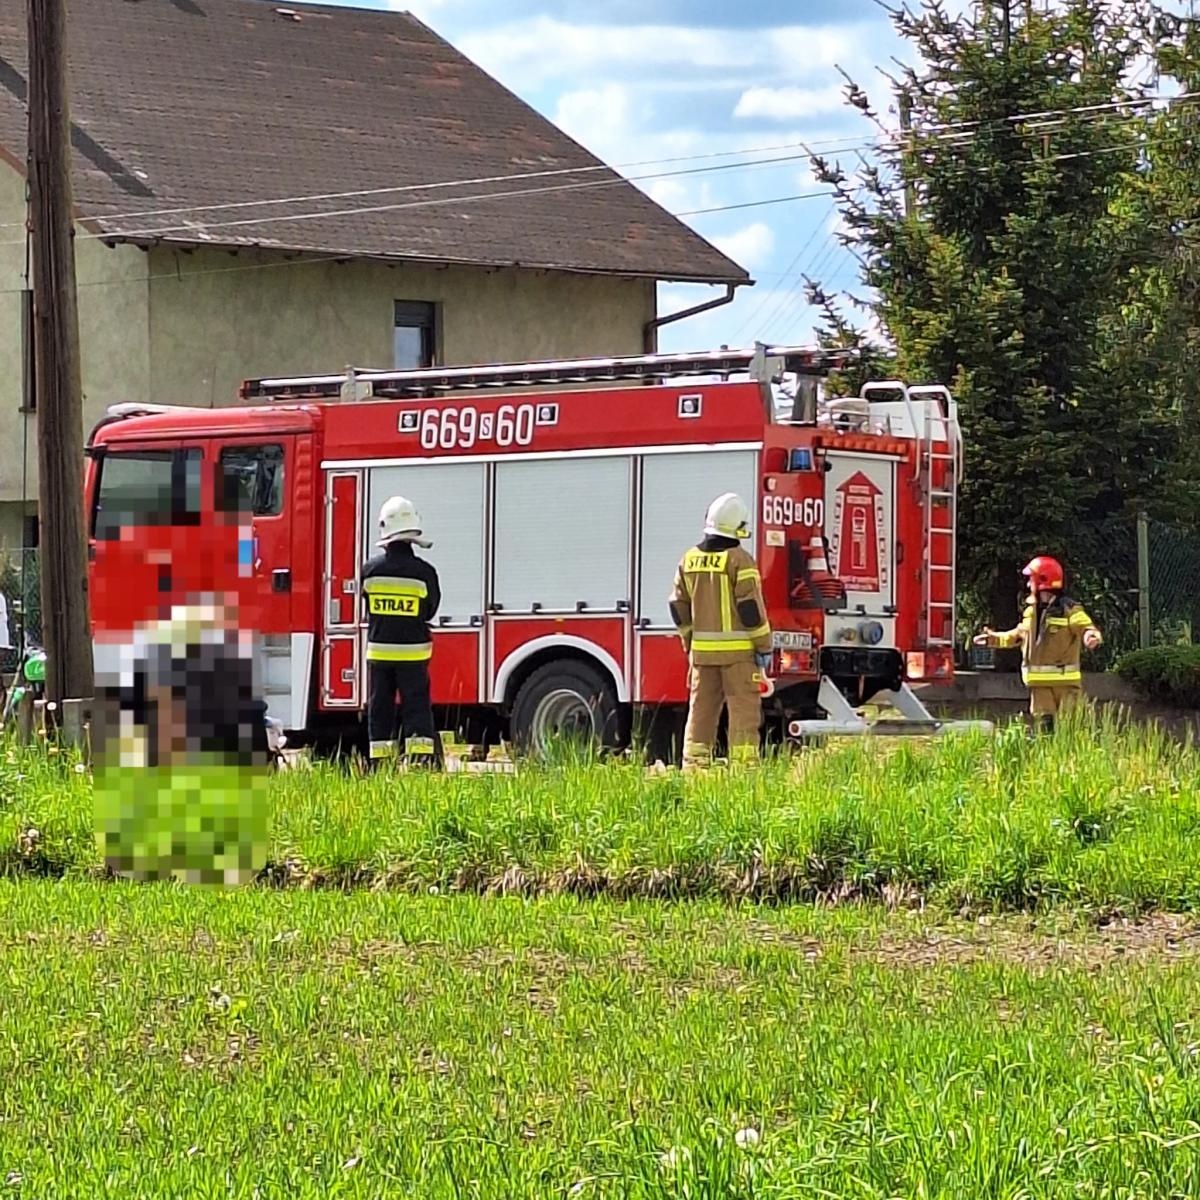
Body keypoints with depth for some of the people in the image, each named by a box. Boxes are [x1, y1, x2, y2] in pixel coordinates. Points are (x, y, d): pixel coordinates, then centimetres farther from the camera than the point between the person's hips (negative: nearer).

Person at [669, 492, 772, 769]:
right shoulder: (739, 560, -11)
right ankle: (742, 765, -6)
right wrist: (764, 646, -6)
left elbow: (679, 605, 12)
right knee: (743, 708, -2)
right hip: (737, 651, -5)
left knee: (701, 709, 10)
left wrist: (689, 642, 21)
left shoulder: (689, 559, 7)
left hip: (702, 651, 5)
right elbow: (751, 607, -13)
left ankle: (693, 765, 8)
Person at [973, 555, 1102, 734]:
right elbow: (1017, 635, 30)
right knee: (1044, 724, 7)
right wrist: (994, 639, 34)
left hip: (1064, 680, -7)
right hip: (1040, 681, 7)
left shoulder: (1069, 610, -9)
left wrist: (1090, 636, -43)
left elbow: (1086, 627, -19)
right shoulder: (1031, 611, 15)